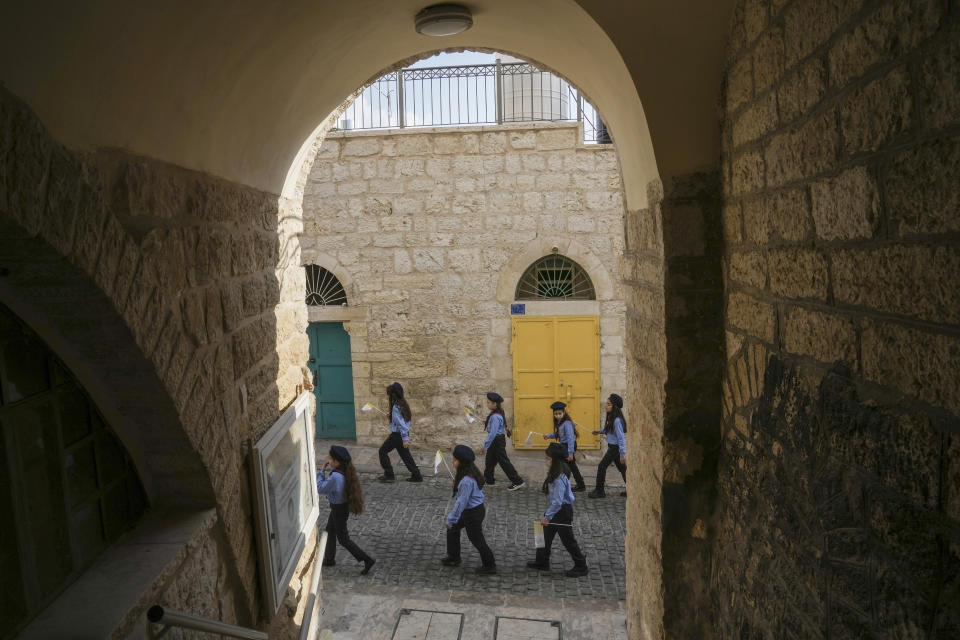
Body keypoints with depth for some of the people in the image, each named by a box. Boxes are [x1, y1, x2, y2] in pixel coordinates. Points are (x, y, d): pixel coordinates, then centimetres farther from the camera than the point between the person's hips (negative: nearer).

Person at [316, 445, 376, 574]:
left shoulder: (336, 477, -35)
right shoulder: (346, 470, -9)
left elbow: (320, 489, -22)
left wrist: (322, 471, -15)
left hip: (338, 509, -9)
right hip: (343, 505, 9)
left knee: (343, 539, 6)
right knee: (330, 531, 27)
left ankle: (367, 560, 8)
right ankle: (329, 559, 45)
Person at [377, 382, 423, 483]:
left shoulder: (396, 407, -21)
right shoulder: (403, 404, 6)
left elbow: (401, 423, -23)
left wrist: (405, 439, -23)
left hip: (397, 435, -9)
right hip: (404, 434, 9)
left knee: (383, 451, 6)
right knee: (405, 455, 15)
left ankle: (389, 475, 10)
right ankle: (416, 475, 16)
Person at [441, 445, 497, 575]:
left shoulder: (467, 481, -31)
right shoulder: (471, 473, -2)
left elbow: (461, 502, -26)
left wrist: (451, 519, -18)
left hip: (473, 513, -10)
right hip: (470, 509, 10)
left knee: (476, 539, 7)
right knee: (453, 529, 20)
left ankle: (489, 566, 24)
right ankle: (453, 558, 35)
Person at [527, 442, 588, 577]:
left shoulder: (559, 479, -28)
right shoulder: (555, 475, 2)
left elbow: (557, 501, -27)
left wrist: (547, 516, -23)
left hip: (562, 512, -10)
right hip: (555, 510, 10)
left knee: (568, 540, 3)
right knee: (546, 536, 18)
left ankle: (581, 567, 18)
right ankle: (542, 562, 33)